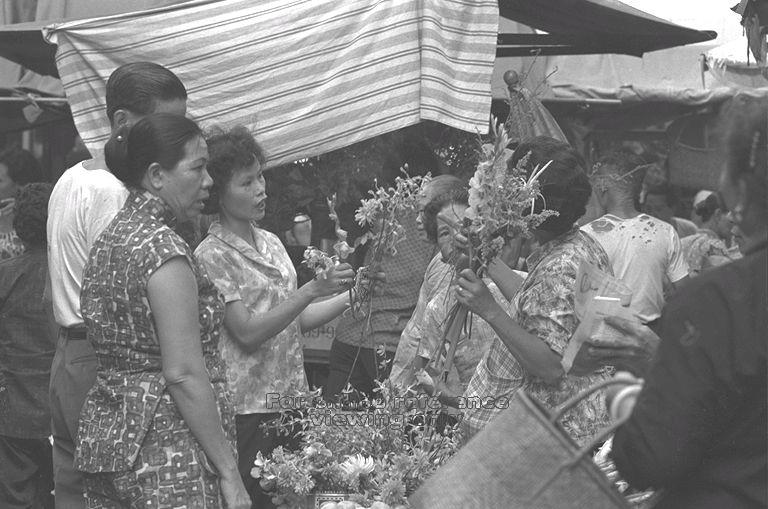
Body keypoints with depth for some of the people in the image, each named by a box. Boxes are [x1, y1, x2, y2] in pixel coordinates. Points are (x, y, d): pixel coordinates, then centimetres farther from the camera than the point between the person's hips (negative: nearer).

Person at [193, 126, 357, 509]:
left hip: (289, 401, 6)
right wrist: (313, 289, -21)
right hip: (248, 409, -6)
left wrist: (352, 294, 4)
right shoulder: (212, 255, -9)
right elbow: (248, 332, -17)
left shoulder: (270, 243, 12)